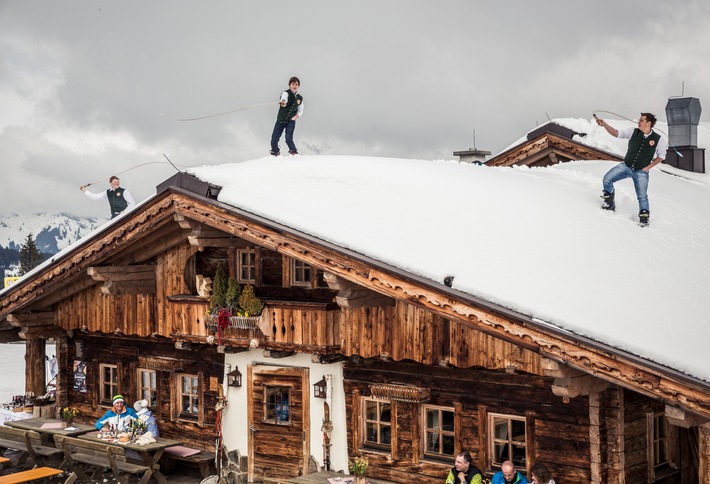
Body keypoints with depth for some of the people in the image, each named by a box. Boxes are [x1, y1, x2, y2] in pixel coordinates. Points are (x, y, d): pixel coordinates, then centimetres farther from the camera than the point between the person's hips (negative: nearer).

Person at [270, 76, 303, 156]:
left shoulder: (300, 98, 7)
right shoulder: (286, 93, -8)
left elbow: (300, 111, 17)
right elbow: (284, 98, -33)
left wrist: (296, 116, -5)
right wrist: (283, 102, -58)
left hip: (291, 121, 1)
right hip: (281, 120, -1)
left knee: (288, 138, -19)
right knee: (274, 139, -1)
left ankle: (294, 153, 1)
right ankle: (275, 153, 25)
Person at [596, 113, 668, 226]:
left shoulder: (658, 139, -11)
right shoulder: (633, 132, -6)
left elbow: (661, 156, 2)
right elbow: (616, 133, -9)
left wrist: (648, 167, -5)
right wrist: (604, 124, -24)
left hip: (641, 171, -2)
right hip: (626, 166, 2)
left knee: (642, 196, -5)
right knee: (607, 179, -13)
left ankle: (644, 216, 17)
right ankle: (610, 204, 7)